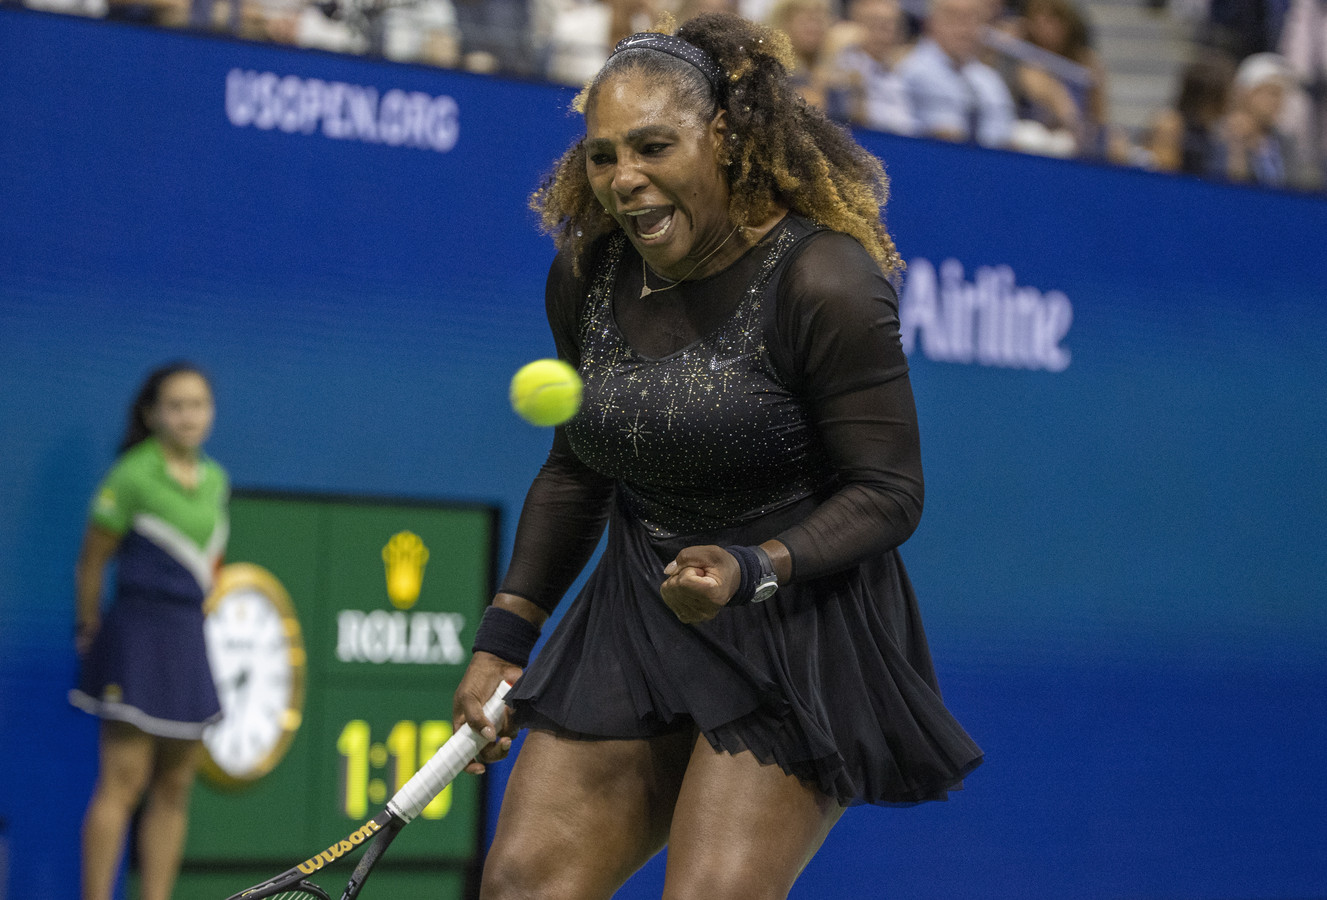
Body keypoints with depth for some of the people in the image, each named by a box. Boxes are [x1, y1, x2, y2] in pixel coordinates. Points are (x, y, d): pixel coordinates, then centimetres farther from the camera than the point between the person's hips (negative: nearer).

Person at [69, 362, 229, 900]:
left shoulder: (214, 480, 10)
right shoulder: (132, 477, -10)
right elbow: (91, 563, -4)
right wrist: (90, 630, 2)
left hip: (190, 638, 7)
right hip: (139, 633, -7)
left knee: (175, 786, 5)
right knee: (124, 781, -10)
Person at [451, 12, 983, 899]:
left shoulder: (824, 283, -18)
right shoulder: (585, 276, 2)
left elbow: (889, 493, -15)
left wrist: (751, 573, -29)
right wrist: (505, 636, 14)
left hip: (800, 632, -6)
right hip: (634, 625, 6)